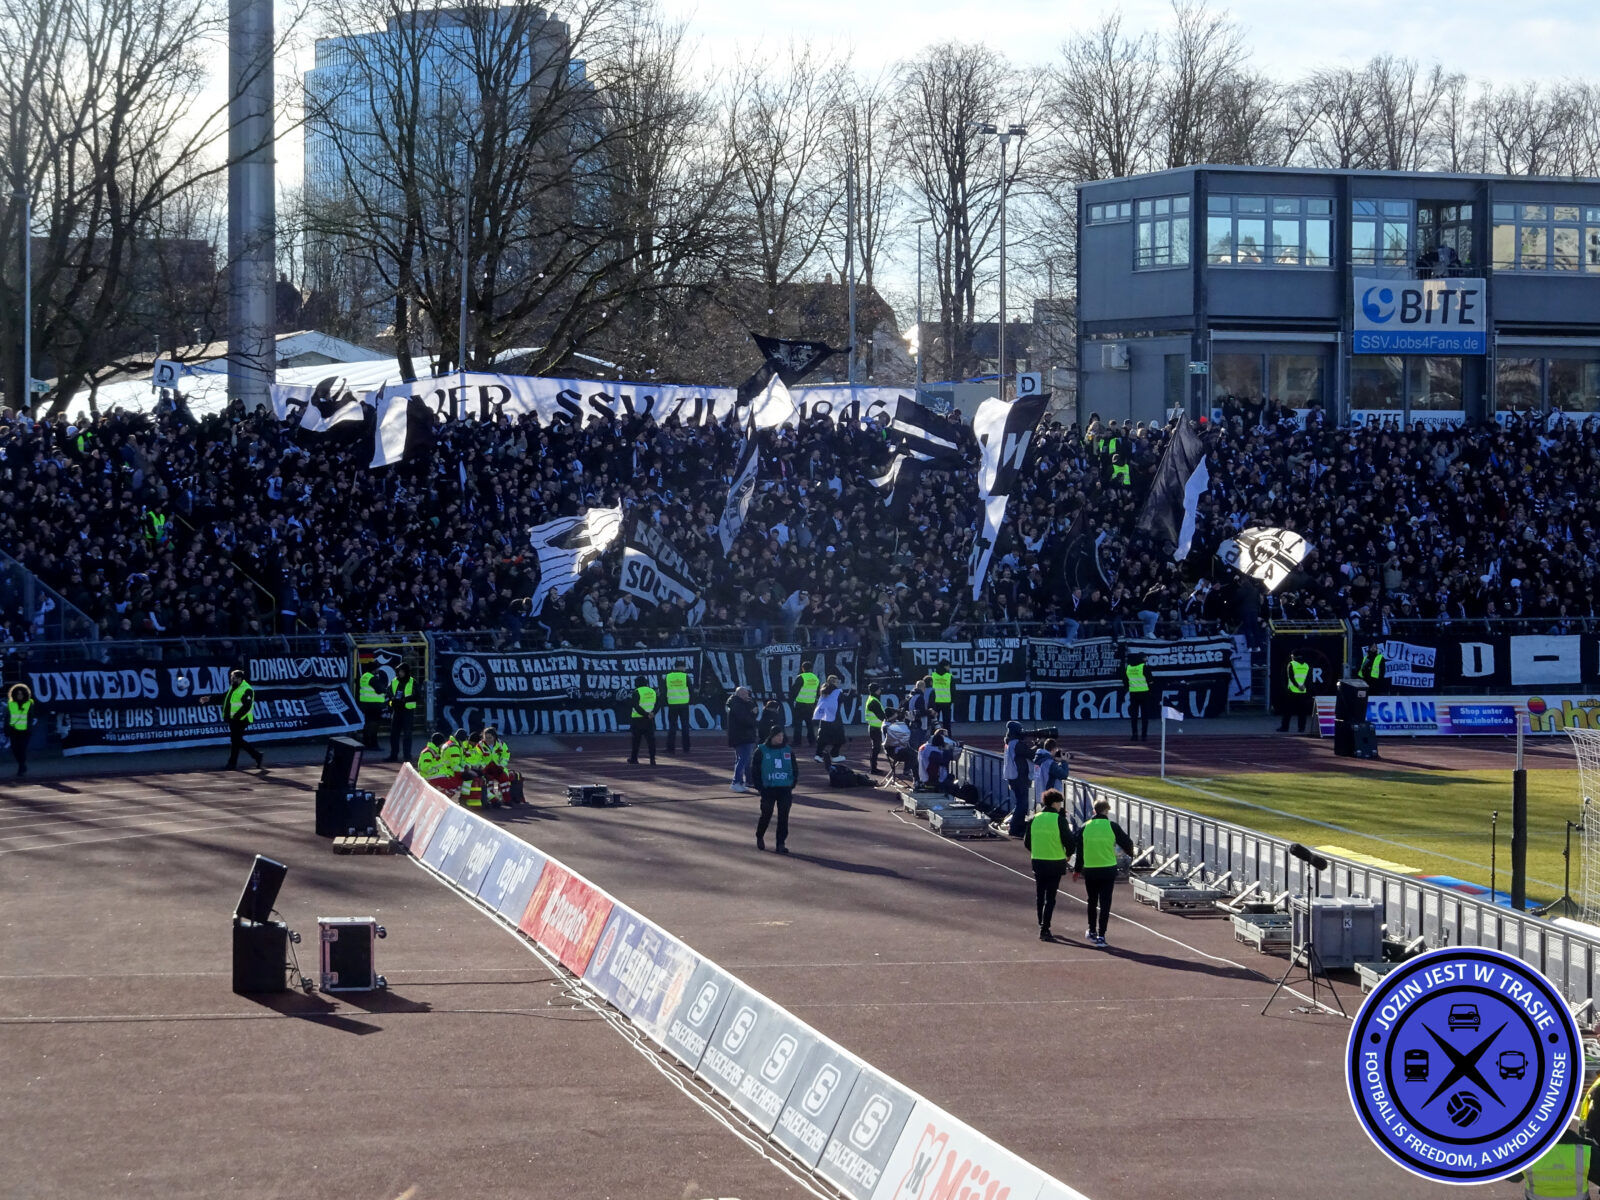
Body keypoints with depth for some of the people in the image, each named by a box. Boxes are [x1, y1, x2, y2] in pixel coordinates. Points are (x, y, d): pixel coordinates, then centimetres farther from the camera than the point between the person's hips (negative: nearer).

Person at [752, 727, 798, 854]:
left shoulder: (788, 751, 6)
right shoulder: (762, 751, -3)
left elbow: (795, 769, 14)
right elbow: (755, 769, 0)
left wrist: (792, 785, 3)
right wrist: (760, 786, -6)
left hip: (785, 789, 2)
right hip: (768, 789, -2)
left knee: (783, 817, -2)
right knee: (766, 815, 5)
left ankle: (781, 844, 3)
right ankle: (760, 837, 31)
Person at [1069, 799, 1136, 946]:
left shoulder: (1085, 827, 0)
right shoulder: (1112, 826, -6)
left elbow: (1079, 850, 3)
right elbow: (1127, 843, 0)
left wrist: (1077, 869, 14)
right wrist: (1130, 853, 23)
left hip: (1089, 871, 2)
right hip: (1108, 870, -2)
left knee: (1092, 902, 19)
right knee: (1105, 903, 1)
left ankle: (1092, 931, 28)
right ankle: (1101, 935, -5)